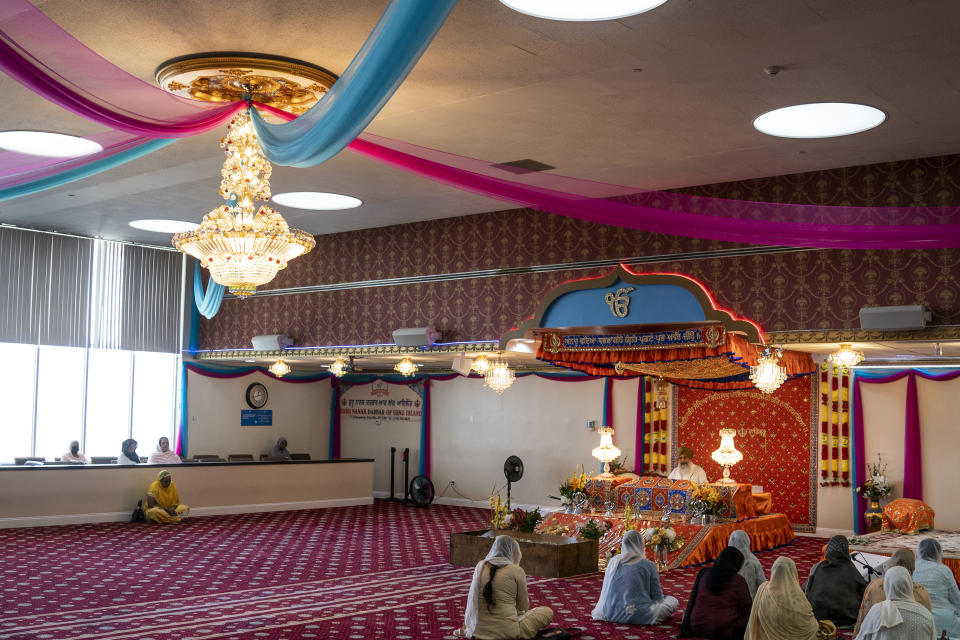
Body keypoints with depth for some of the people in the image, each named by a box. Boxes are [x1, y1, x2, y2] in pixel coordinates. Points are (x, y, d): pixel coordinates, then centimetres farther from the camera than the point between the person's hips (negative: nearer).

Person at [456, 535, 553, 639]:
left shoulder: (480, 566, 4)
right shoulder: (516, 571, -8)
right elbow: (523, 606, 3)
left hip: (479, 630, 6)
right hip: (507, 632, -6)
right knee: (548, 611, 11)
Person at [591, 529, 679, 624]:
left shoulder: (613, 561, 1)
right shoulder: (648, 565, -10)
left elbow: (605, 591, 10)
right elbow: (657, 596, -3)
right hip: (638, 616, -6)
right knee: (672, 600, 12)